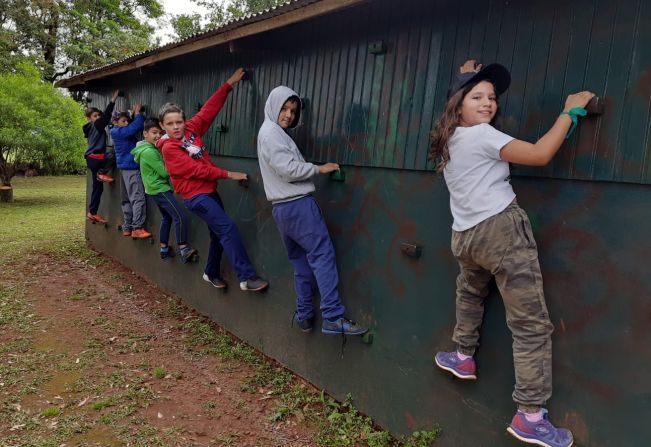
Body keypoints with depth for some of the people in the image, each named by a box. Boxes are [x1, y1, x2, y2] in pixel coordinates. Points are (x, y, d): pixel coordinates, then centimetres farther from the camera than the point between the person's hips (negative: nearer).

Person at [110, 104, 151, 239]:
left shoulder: (120, 132, 16)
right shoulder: (118, 131, -11)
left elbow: (136, 126, 16)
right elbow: (135, 127, -20)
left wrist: (135, 113, 5)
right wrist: (137, 113, -8)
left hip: (127, 168, 10)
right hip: (130, 168, -10)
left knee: (128, 199, 12)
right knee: (138, 198, -12)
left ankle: (127, 228, 17)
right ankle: (137, 228, -14)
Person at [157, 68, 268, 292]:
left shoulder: (191, 129, 5)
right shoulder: (168, 148, -13)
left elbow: (209, 109, 7)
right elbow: (195, 169, -17)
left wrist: (228, 85, 4)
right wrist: (228, 174, -16)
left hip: (209, 190, 8)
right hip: (196, 195, -8)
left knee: (219, 233, 15)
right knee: (228, 228, -18)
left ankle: (212, 273, 33)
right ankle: (247, 277, -17)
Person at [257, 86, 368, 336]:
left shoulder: (272, 132, 23)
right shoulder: (271, 132, -9)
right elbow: (289, 169, -17)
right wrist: (320, 169, -7)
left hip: (282, 208, 10)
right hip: (298, 204, -10)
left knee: (301, 262, 12)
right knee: (323, 255, -11)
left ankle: (304, 315, 16)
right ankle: (333, 318, -13)